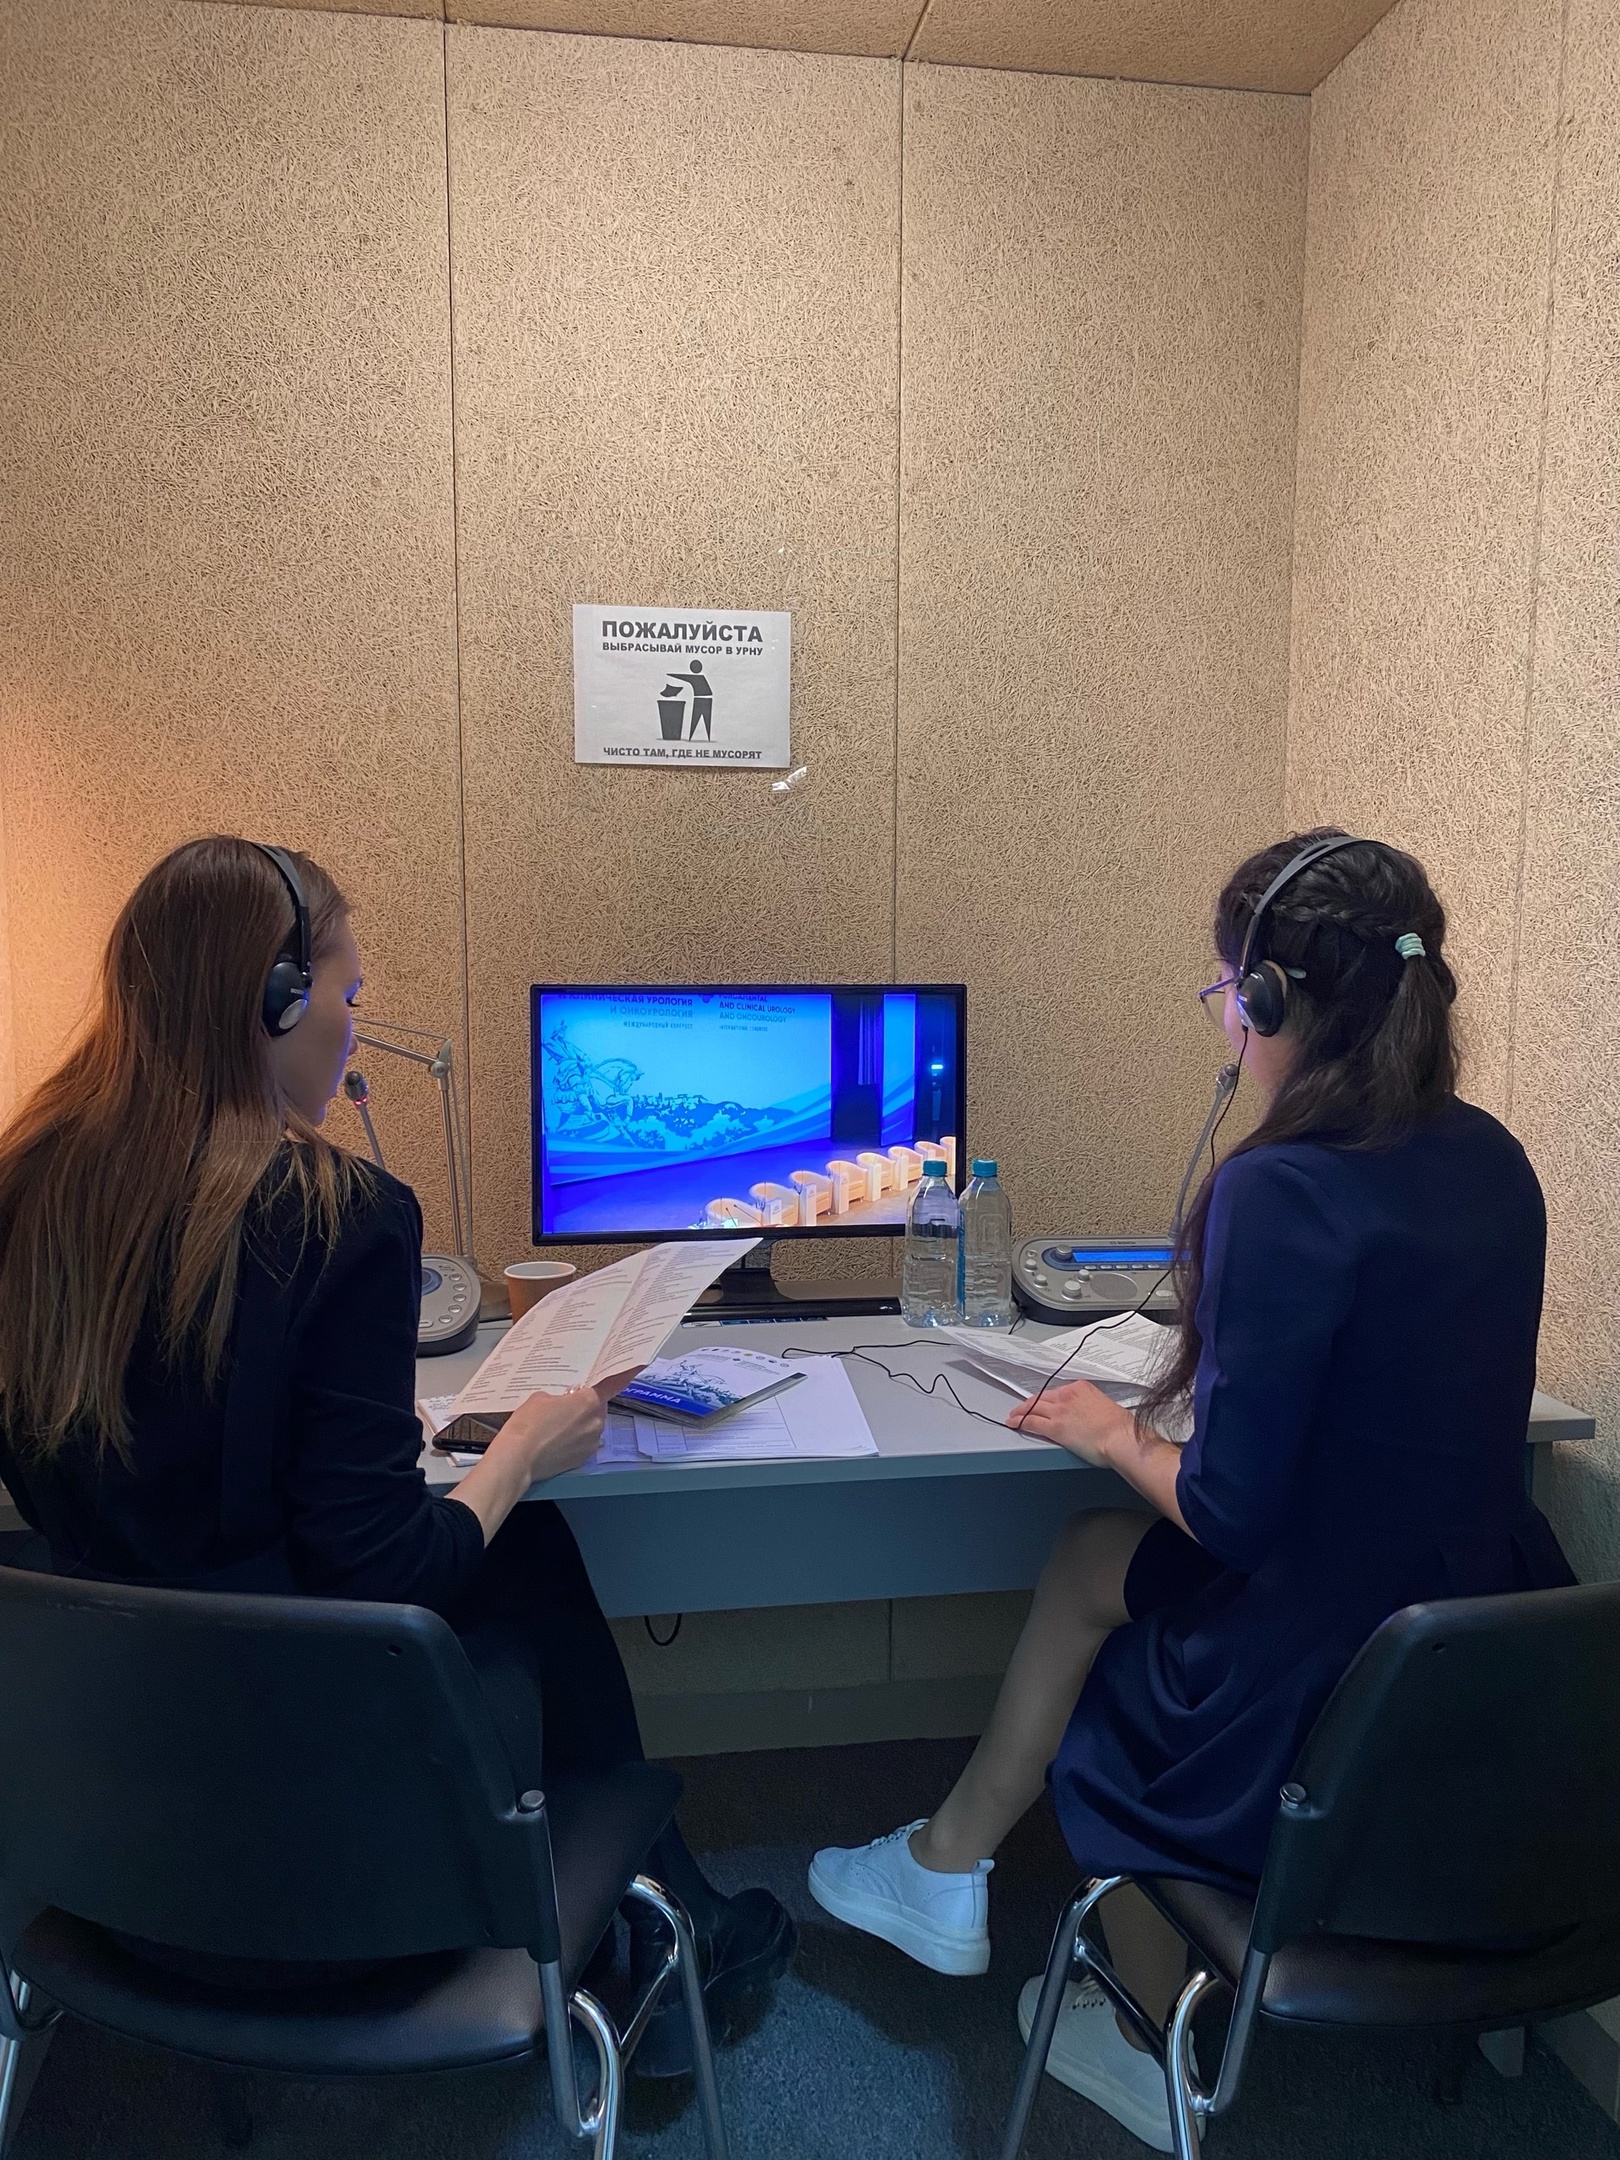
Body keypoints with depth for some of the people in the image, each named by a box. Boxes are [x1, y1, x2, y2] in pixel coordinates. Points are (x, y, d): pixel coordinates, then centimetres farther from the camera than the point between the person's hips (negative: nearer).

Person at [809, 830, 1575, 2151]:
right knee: (1094, 1559, 22)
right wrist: (1198, 1404, 10)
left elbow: (1232, 1511, -22)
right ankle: (948, 1866, 36)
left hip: (1337, 1698, -7)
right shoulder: (1489, 1161, -1)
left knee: (1101, 1713, 24)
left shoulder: (1283, 1192, -27)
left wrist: (1114, 1436, -3)